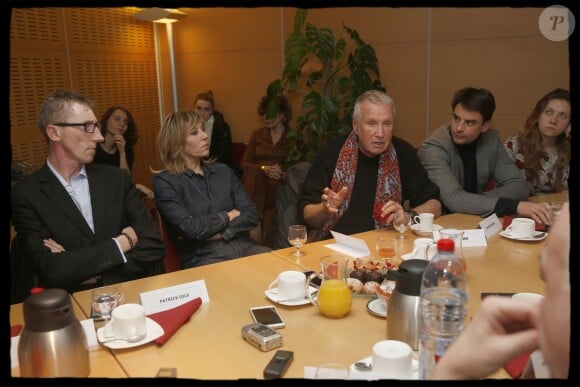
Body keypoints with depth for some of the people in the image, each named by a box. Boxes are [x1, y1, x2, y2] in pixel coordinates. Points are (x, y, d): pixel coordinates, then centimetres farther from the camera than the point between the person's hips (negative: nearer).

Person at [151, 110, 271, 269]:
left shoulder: (223, 171, 15)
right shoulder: (164, 181, 0)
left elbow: (251, 215, 5)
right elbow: (190, 228, -13)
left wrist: (215, 234, -9)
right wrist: (229, 216, 1)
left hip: (243, 246, 5)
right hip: (203, 257, -5)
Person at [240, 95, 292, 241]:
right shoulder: (257, 134, 17)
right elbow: (244, 163, 11)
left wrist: (284, 173, -14)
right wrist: (264, 168, -8)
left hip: (280, 186, -2)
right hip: (257, 185, 2)